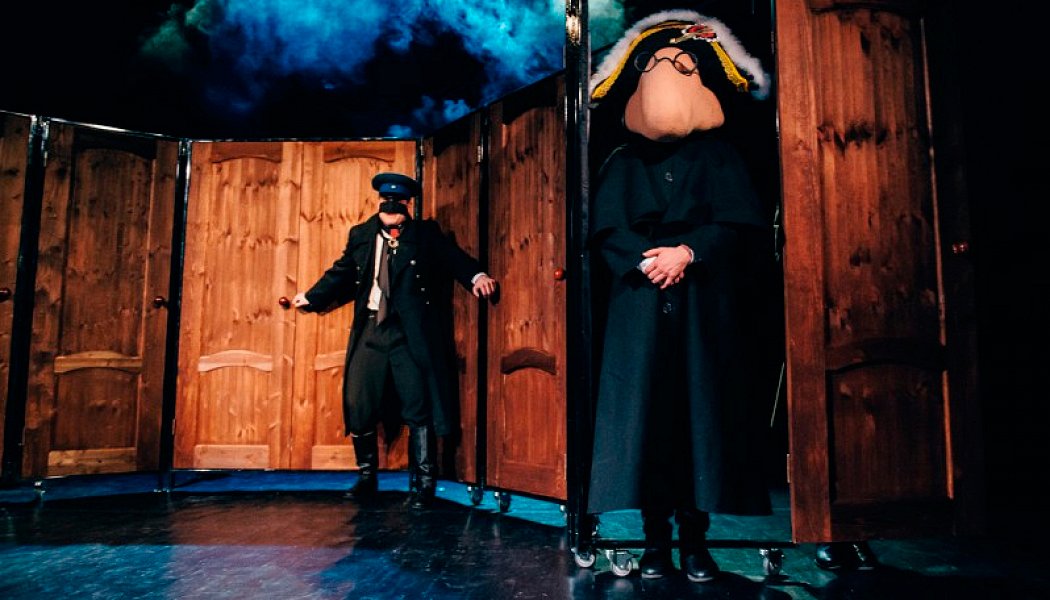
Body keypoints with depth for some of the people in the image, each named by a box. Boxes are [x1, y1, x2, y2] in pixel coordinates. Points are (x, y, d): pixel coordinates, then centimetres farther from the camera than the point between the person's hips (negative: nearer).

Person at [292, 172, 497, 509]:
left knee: (418, 411, -1)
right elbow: (341, 273, 21)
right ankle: (366, 478, 26)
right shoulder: (360, 235, 13)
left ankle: (423, 485, 12)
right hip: (370, 332, 4)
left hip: (410, 335, -3)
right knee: (358, 407, 7)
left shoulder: (426, 234, 4)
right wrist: (311, 298, 19)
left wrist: (477, 276, -24)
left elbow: (454, 258, -6)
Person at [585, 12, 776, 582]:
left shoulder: (719, 155, 13)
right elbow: (606, 232, 4)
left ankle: (695, 538, 7)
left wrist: (689, 251, -15)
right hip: (640, 306, 1)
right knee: (645, 411, -4)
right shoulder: (622, 163, 15)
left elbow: (744, 226, 1)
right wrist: (647, 259, -15)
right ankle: (656, 539, 6)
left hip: (706, 308, 0)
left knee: (702, 411, -3)